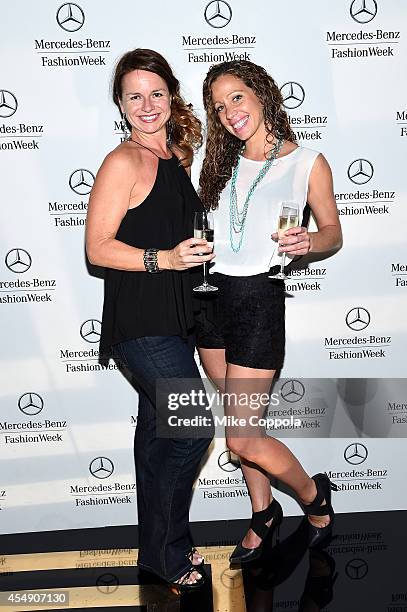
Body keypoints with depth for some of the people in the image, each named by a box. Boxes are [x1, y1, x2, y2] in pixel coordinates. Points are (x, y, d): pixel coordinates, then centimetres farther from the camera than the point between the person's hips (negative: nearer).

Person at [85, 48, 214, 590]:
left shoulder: (178, 154, 13)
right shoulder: (123, 163, -12)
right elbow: (98, 247, -15)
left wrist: (200, 248, 11)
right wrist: (165, 258, -24)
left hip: (172, 318, 8)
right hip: (140, 321, -8)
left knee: (159, 432, 15)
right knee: (194, 428, -8)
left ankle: (158, 547, 31)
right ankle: (166, 552, 14)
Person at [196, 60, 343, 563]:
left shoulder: (307, 163, -3)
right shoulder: (222, 163, 10)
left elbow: (333, 231, 3)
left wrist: (308, 242, -18)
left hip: (259, 299, -5)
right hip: (210, 295, 5)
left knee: (241, 437, -5)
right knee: (241, 422, 15)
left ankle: (314, 495, 24)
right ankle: (263, 513, 36)